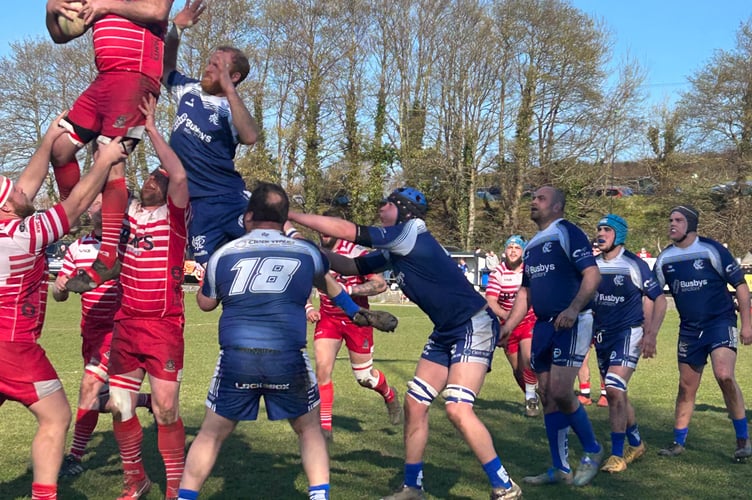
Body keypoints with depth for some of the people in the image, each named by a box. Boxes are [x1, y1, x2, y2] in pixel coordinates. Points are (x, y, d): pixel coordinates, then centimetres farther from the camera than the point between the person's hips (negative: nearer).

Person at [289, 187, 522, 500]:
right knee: (415, 405, 6)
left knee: (457, 409, -20)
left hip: (475, 325, -10)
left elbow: (345, 231, -19)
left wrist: (290, 215, -13)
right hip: (446, 332, 10)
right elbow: (352, 267, 16)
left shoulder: (411, 233, -17)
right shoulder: (394, 252, 9)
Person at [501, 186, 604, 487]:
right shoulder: (531, 245, 19)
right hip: (543, 325, 9)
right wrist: (507, 327, 15)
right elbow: (525, 292, 24)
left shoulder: (568, 233, -7)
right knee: (547, 397, 7)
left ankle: (592, 451, 8)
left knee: (560, 392, -15)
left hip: (572, 323, -8)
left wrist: (573, 308, -30)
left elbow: (593, 275, -16)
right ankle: (561, 468, 15)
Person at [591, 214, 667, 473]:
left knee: (615, 389, -19)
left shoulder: (634, 265, -10)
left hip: (628, 333, -6)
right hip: (601, 335, 6)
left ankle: (617, 455, -11)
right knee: (615, 395, 13)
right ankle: (636, 444, 34)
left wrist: (651, 335, -14)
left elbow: (659, 300, -6)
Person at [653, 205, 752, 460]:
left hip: (721, 322, -5)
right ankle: (678, 443, 22)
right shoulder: (665, 258, 3)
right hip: (689, 329, 5)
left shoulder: (711, 249, -10)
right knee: (686, 386, 8)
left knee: (724, 375, -23)